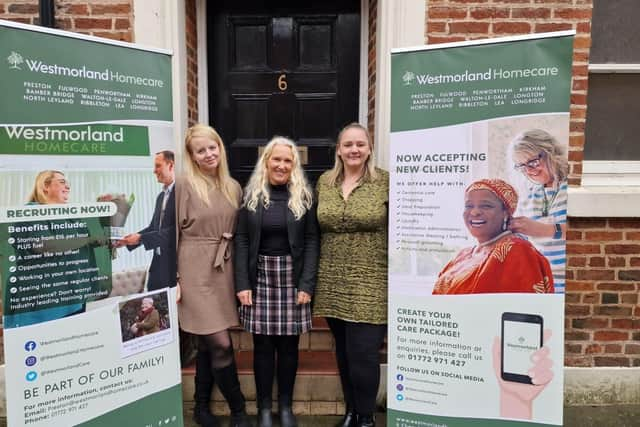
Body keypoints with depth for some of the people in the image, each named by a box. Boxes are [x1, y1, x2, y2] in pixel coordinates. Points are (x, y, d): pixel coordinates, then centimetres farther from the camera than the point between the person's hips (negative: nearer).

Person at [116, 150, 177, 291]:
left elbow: (177, 230, -21)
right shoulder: (161, 196, 15)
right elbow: (153, 226, 17)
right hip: (159, 262, 8)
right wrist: (129, 239, 4)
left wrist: (141, 238, -18)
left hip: (176, 262, -8)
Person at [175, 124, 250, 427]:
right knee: (220, 345, -6)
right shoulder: (183, 185, -7)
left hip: (224, 270, 5)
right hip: (195, 271, -5)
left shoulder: (233, 188, 10)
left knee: (208, 344, 14)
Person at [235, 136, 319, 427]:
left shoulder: (304, 196, 2)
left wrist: (307, 284, -10)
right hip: (260, 277, 0)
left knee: (288, 344, 7)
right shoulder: (251, 195, 3)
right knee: (263, 344, 6)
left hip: (293, 277, 0)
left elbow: (311, 240, -2)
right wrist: (242, 283, -7)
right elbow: (241, 240, 1)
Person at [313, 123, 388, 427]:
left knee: (363, 353, -2)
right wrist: (315, 273, 12)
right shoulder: (324, 182, 6)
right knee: (343, 351, 16)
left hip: (370, 283, -4)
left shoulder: (386, 182, -6)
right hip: (333, 282, 4)